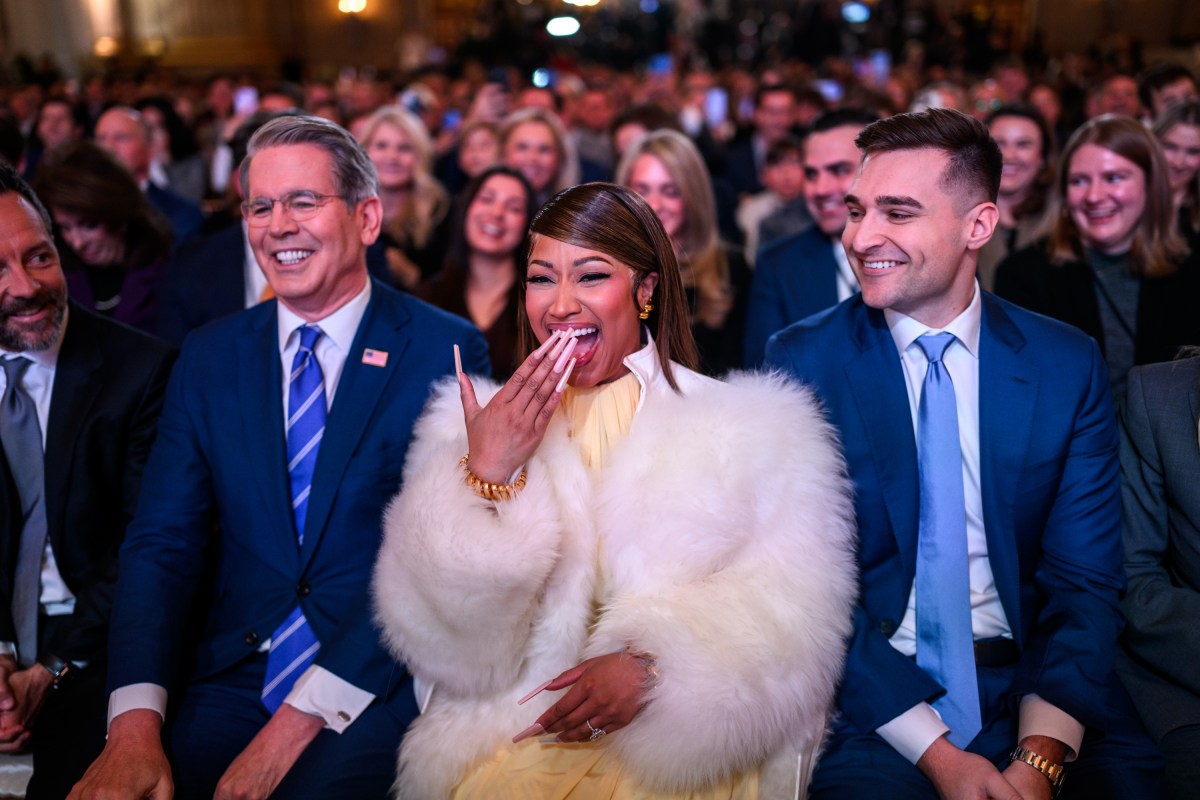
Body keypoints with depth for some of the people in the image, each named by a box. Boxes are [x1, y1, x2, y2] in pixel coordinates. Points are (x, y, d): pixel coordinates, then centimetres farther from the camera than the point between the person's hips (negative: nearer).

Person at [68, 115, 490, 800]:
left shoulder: (447, 351, -3)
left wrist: (302, 718, -17)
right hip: (231, 683, 3)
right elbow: (162, 542, 3)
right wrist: (135, 723, -13)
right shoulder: (209, 357, 10)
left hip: (377, 688, -3)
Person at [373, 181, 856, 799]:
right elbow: (449, 648, 1)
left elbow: (787, 620, -5)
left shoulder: (749, 431, 5)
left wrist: (655, 667, -19)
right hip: (509, 744, 1)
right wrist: (486, 476, -9)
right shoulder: (481, 431, 10)